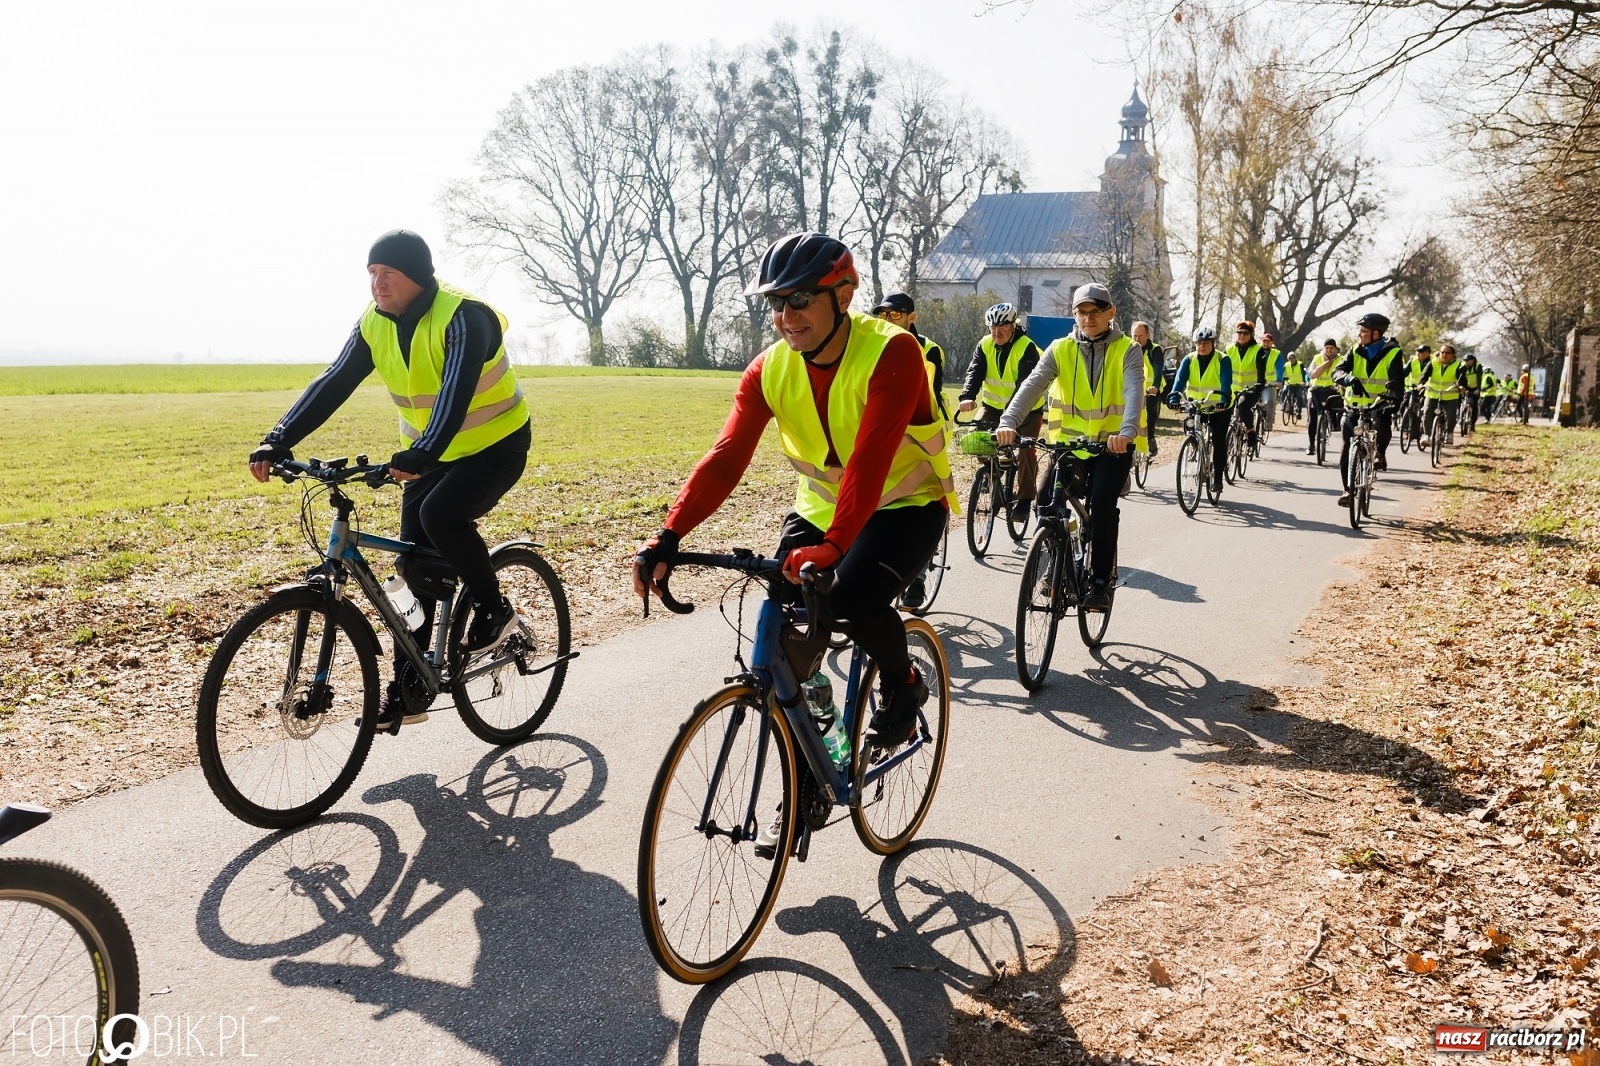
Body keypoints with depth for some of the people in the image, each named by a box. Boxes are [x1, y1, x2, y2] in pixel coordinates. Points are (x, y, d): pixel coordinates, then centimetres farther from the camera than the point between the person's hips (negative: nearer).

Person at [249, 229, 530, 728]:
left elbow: (455, 392, -37)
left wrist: (419, 454, -51)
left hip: (496, 445, -7)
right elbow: (332, 384, -8)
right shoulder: (375, 324, -3)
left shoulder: (462, 317, -23)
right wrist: (279, 440, -20)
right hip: (429, 455, 7)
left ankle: (494, 610, -8)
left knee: (441, 515, -33)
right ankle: (407, 690, 10)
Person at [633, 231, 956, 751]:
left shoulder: (891, 352, -25)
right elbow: (725, 458, -19)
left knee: (855, 596, -30)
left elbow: (870, 460, -36)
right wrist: (668, 536, -32)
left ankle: (903, 683, 4)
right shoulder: (769, 370, -10)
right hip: (821, 507, 5)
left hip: (905, 504, -5)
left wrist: (832, 547, -48)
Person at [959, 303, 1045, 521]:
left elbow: (1026, 383, -30)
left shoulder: (1027, 347, -20)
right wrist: (967, 397, -39)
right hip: (994, 405, 4)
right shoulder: (985, 345, -6)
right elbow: (974, 372, -18)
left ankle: (1024, 498, -3)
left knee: (1025, 449, -16)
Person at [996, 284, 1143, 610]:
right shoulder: (1061, 350, 1)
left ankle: (1100, 582, -8)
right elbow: (1033, 385, -14)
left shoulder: (1127, 350, -5)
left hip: (1114, 444, -2)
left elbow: (1134, 392, -22)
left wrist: (1127, 432, -42)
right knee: (1046, 499, -15)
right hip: (1069, 440, 3)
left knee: (1102, 504, -21)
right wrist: (1008, 422, -32)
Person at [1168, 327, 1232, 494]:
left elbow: (1226, 382, -27)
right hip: (1196, 404, 3)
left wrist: (1225, 399, -46)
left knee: (1218, 441, -7)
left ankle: (1217, 478, 2)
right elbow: (1180, 379, -20)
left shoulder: (1223, 360, -14)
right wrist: (1174, 397, -38)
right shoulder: (1189, 359, -6)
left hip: (1220, 406, -3)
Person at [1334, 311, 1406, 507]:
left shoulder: (1392, 353, -7)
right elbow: (1337, 372, -13)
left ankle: (1380, 452, -2)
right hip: (1354, 406, 3)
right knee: (1347, 450, -3)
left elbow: (1397, 383, -17)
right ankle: (1348, 489, 9)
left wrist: (1389, 397, -39)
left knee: (1382, 425, -35)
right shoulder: (1355, 352, 1)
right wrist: (1349, 378, -37)